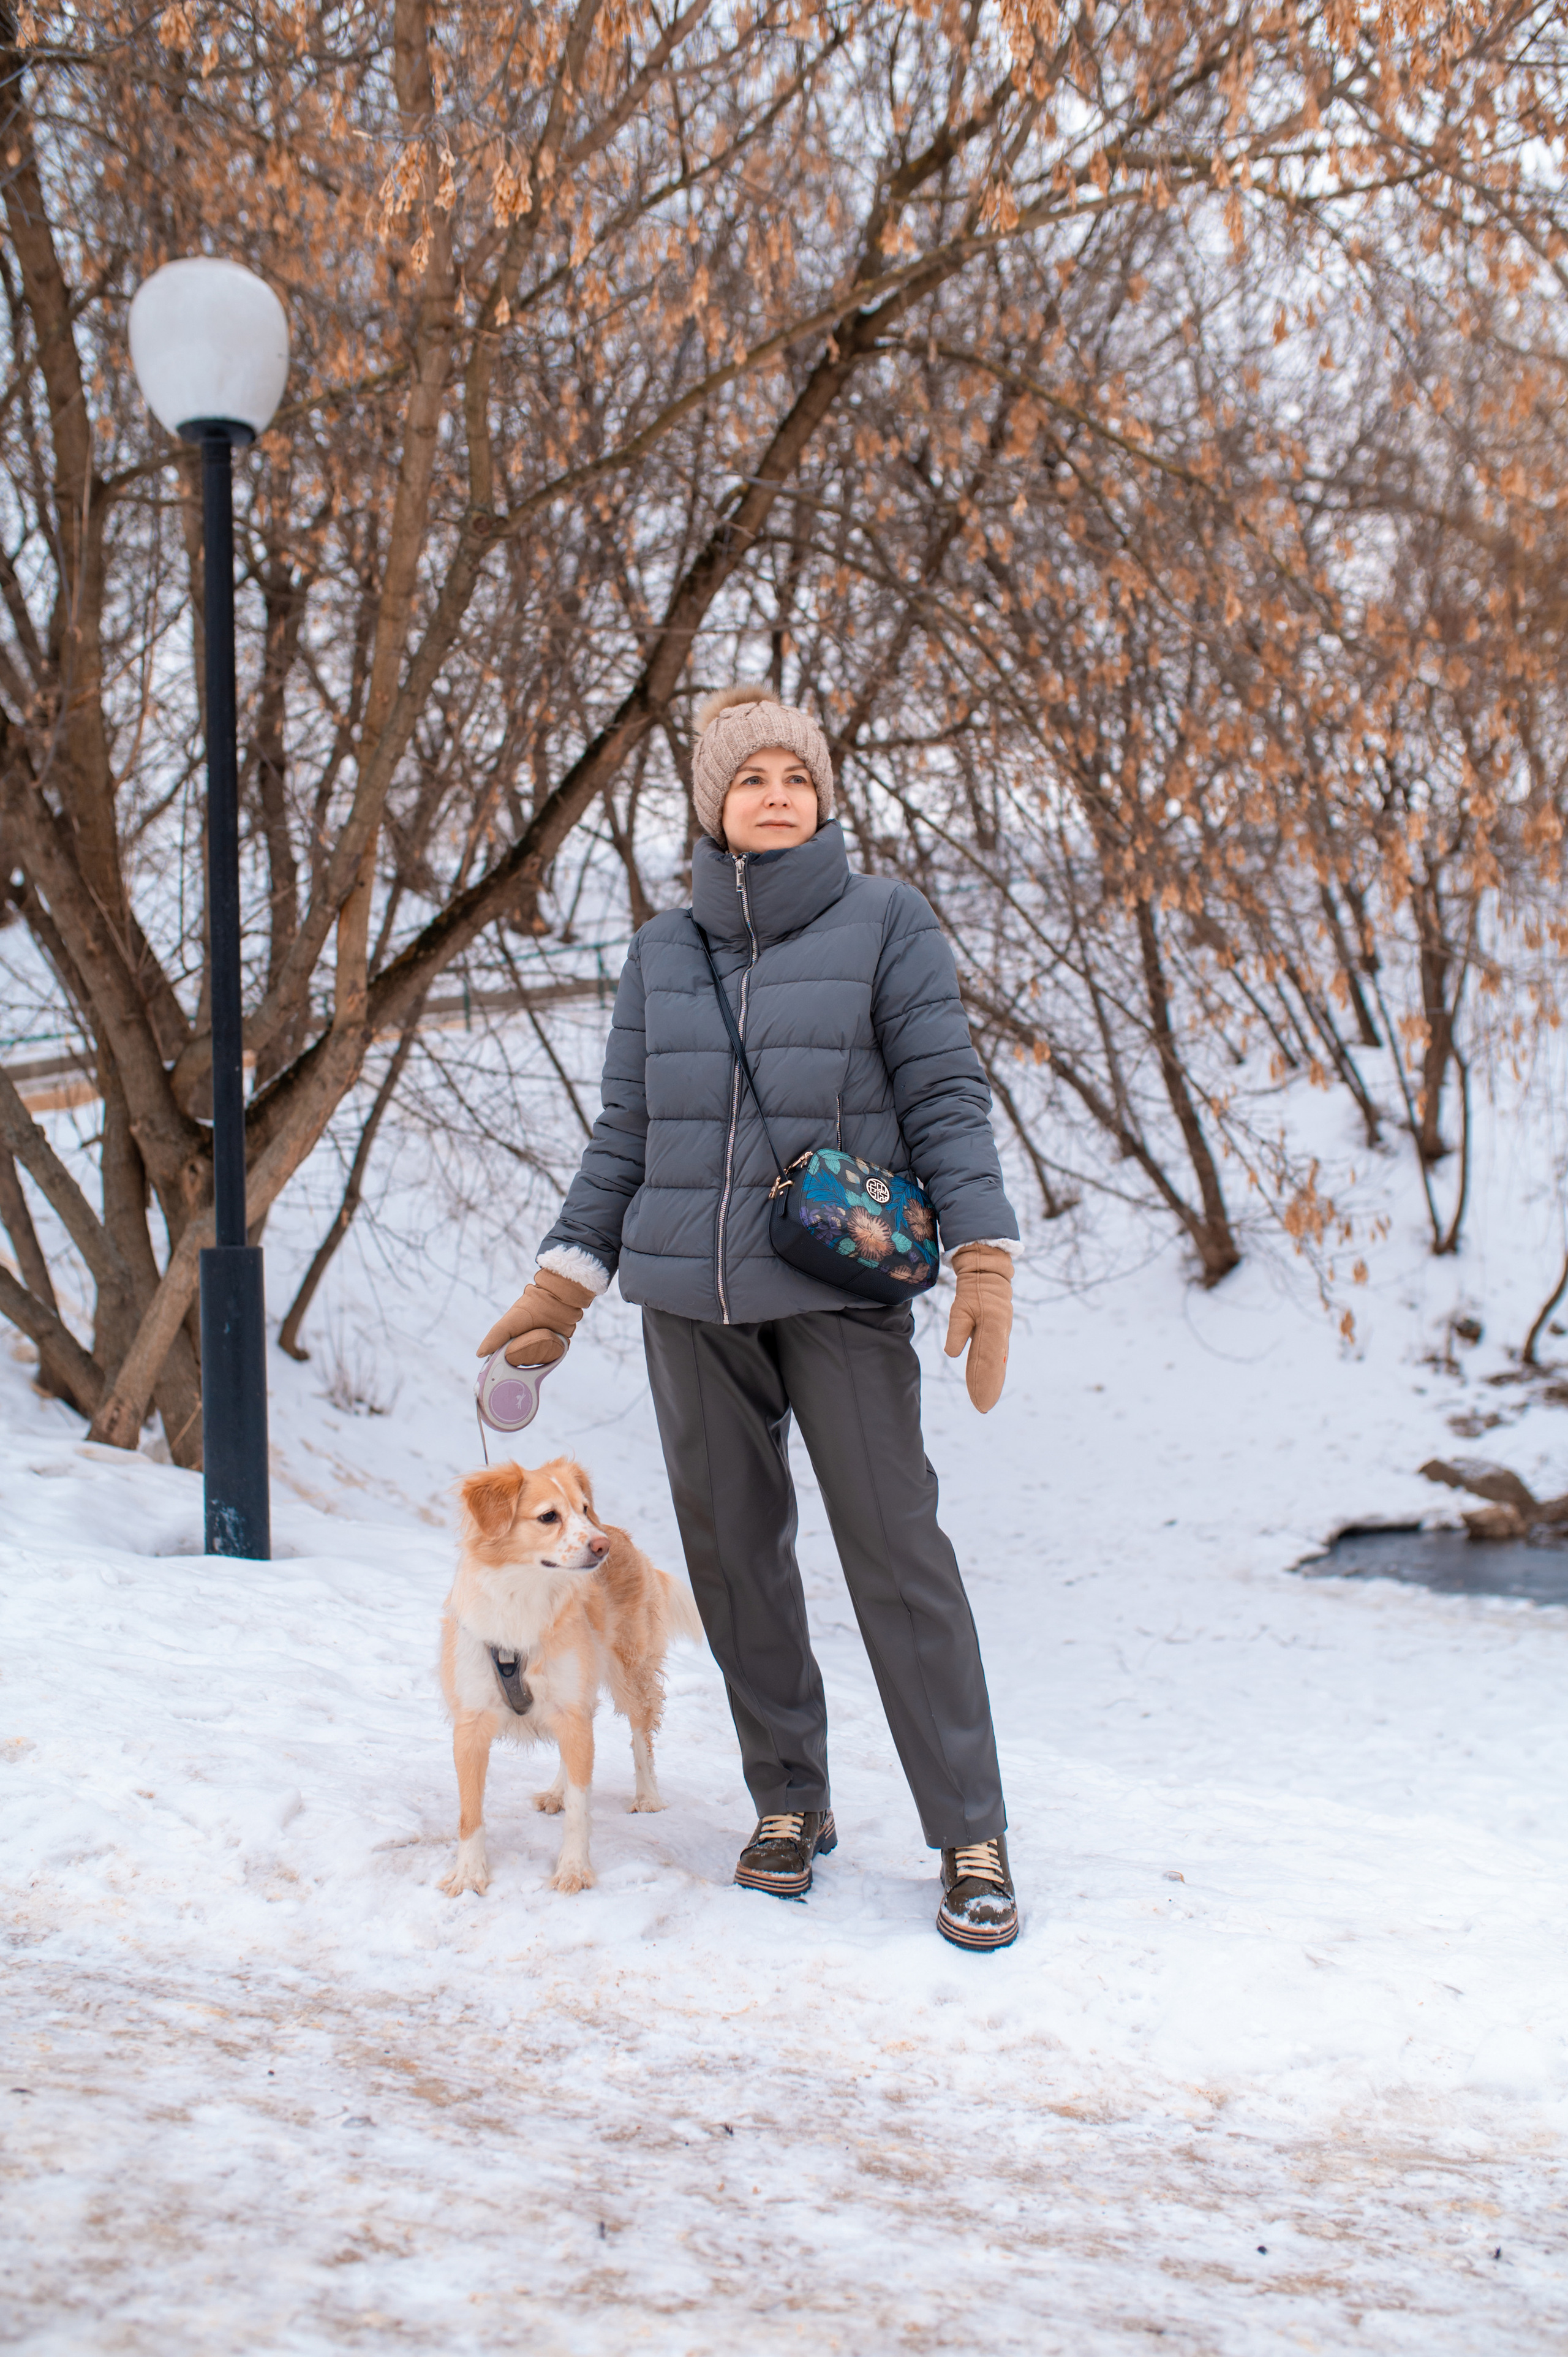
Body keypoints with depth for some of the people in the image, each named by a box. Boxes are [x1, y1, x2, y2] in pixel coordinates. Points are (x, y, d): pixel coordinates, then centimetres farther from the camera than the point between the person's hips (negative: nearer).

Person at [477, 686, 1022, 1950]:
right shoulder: (662, 952, 11)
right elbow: (625, 1131, 13)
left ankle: (974, 1840, 0)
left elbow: (946, 1095, -4)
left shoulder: (886, 921, 0)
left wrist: (984, 1257, -14)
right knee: (733, 1546, 8)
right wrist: (566, 1279, 7)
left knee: (895, 1543, -8)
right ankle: (790, 1804, 22)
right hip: (690, 1297, 4)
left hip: (840, 1287, -4)